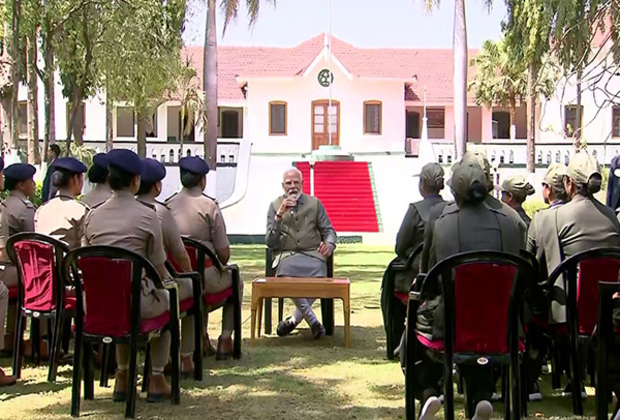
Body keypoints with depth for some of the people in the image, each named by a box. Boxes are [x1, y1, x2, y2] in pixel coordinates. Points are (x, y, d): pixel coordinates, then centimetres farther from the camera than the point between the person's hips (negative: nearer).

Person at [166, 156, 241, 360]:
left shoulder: (167, 205, 1)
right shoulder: (209, 206, -11)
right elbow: (224, 252, -11)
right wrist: (221, 266, 11)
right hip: (205, 276, -5)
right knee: (235, 281, 27)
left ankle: (202, 337, 37)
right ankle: (225, 339, 20)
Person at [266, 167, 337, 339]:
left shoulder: (314, 203, 14)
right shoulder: (275, 205, 10)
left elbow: (328, 230, 16)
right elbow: (270, 242, 2)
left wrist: (329, 244, -9)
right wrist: (279, 215, -10)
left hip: (312, 254, 1)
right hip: (286, 255, -1)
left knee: (319, 278, -33)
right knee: (286, 277, -37)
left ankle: (295, 319, -10)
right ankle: (312, 320, -19)